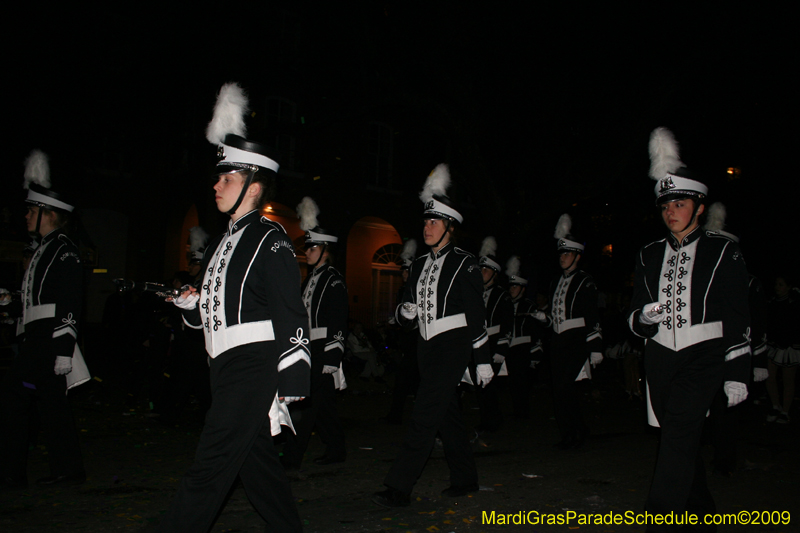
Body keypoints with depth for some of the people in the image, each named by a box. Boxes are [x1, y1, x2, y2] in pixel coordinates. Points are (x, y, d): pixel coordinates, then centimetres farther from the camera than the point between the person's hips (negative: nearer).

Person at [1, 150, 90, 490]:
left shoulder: (65, 250, -11)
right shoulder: (44, 249, 19)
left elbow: (70, 306, -18)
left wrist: (64, 350, -22)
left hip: (48, 340, -10)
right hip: (37, 339, 10)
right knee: (50, 402, 10)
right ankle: (68, 470, 17)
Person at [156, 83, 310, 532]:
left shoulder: (270, 240, -11)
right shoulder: (223, 243, 17)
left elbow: (292, 315, -15)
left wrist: (292, 379, -18)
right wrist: (192, 303, 3)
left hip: (254, 368, -9)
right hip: (228, 367, 10)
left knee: (210, 467, -6)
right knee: (255, 458, 16)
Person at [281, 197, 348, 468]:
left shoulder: (334, 281, -10)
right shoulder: (311, 278, 17)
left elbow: (338, 324, -16)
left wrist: (332, 357, -20)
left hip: (324, 351, -9)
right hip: (309, 349, 9)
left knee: (305, 405, -7)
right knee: (321, 404, 13)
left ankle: (291, 457, -1)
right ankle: (336, 449, 24)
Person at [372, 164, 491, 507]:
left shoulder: (464, 264, -7)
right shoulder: (420, 265, 12)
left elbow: (477, 315, -8)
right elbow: (407, 314, 14)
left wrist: (484, 360, -8)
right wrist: (404, 313, -11)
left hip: (452, 345, -7)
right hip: (427, 346, 7)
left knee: (425, 415, -11)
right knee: (447, 413, 14)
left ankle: (399, 488, -7)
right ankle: (465, 479, 29)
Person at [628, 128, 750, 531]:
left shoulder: (723, 252, 0)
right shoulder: (649, 256, 10)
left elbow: (738, 318, 1)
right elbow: (635, 317, 11)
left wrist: (737, 373, -3)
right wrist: (643, 318, -14)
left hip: (703, 358, -4)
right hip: (661, 358, 4)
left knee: (679, 435, -18)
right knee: (682, 440, 12)